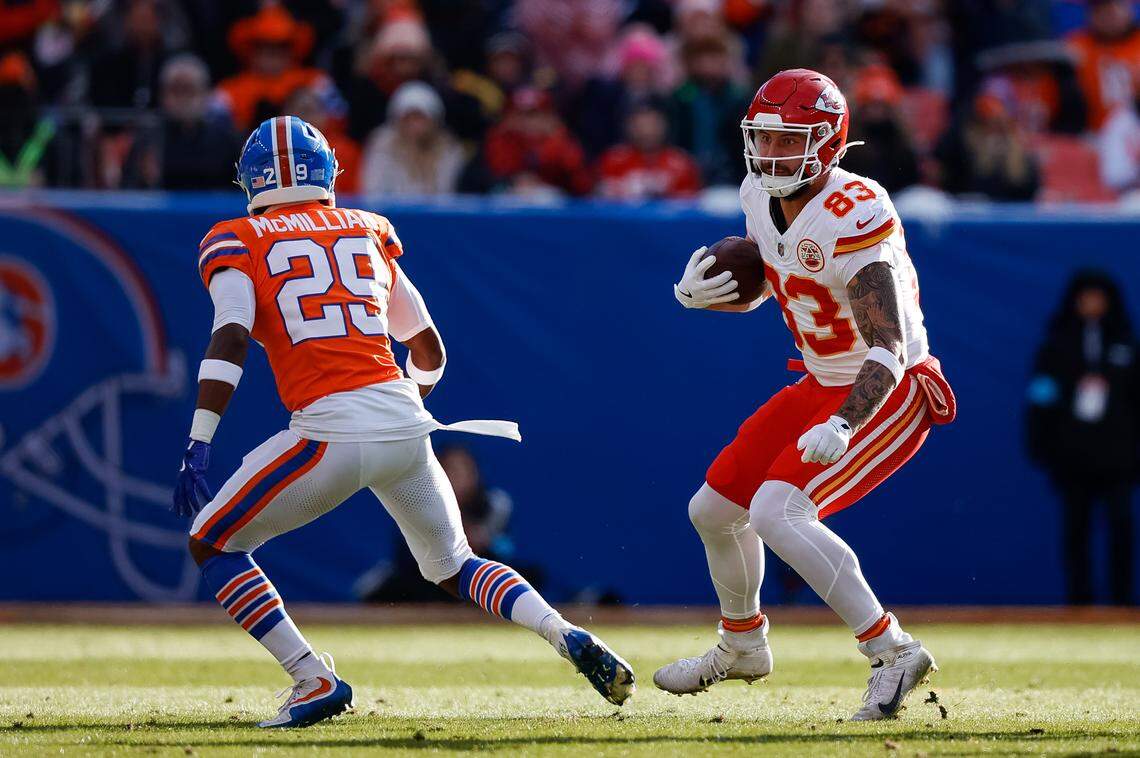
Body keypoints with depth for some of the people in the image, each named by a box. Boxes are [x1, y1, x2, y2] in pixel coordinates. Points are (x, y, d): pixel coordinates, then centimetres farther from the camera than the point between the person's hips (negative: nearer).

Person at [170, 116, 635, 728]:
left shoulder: (238, 242, 7)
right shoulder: (367, 233, 20)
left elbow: (229, 341, -10)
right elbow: (428, 350, 26)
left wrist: (197, 449, -16)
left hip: (330, 435, -5)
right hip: (405, 425, 5)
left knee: (212, 544, 12)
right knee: (454, 567, 24)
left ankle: (315, 681, 0)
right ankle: (568, 638, 1)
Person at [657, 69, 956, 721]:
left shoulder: (853, 219, -28)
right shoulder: (762, 200, -3)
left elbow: (888, 353, -32)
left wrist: (840, 428, -47)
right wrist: (700, 293, -3)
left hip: (890, 395, -9)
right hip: (822, 387, 9)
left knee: (775, 511, -27)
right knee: (713, 510, 15)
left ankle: (893, 651, -22)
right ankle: (743, 645, 43)